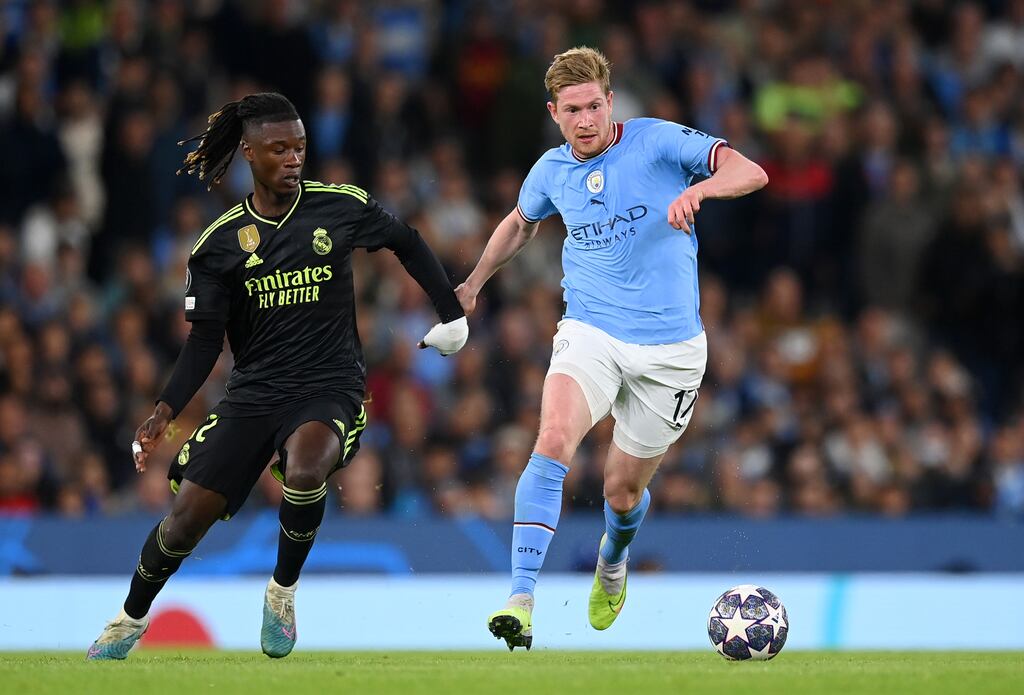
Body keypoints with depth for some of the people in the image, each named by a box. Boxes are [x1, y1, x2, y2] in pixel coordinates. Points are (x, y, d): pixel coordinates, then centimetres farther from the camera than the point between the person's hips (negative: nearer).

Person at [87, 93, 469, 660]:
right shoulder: (219, 243, 0)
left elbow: (407, 244, 16)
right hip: (253, 394, 2)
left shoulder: (341, 207, -2)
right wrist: (166, 409, -12)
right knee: (187, 517, -5)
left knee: (304, 470, -35)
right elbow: (205, 341, 1)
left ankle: (282, 591, -9)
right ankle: (130, 622, 24)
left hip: (331, 387, -2)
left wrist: (452, 312, 15)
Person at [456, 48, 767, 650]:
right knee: (554, 441, -27)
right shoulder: (552, 171, 5)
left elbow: (750, 173, -17)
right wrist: (474, 282, 24)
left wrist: (697, 189, -35)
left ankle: (613, 557, 49)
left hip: (669, 346, -1)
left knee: (624, 492, 10)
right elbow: (521, 223, 29)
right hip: (590, 334, 2)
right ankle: (522, 601, -32)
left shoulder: (658, 142, -7)